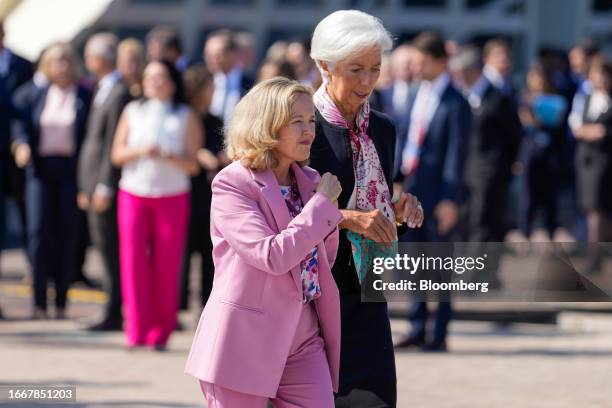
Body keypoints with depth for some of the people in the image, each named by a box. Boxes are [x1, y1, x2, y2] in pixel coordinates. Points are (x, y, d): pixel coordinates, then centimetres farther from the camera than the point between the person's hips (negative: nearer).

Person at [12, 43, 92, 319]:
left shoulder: (86, 97, 2)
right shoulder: (36, 96, 10)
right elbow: (24, 126, 9)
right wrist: (22, 145, -12)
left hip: (71, 170, -2)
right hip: (41, 169, 2)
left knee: (67, 233, -1)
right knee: (38, 230, -7)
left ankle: (61, 301, 7)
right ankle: (39, 302, -2)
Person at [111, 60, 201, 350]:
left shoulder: (186, 117, 5)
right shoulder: (133, 112, 11)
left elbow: (192, 164, -1)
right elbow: (117, 155, 6)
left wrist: (168, 156, -20)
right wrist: (140, 151, -14)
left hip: (172, 197, -1)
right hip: (133, 194, 2)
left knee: (166, 264, -4)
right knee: (133, 259, -8)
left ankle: (160, 333, 4)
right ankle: (136, 331, -6)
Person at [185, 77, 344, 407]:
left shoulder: (309, 182, 11)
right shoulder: (232, 183, -10)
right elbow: (272, 256, -21)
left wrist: (329, 207, 1)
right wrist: (322, 203, -13)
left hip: (303, 338, 6)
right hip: (245, 339, -6)